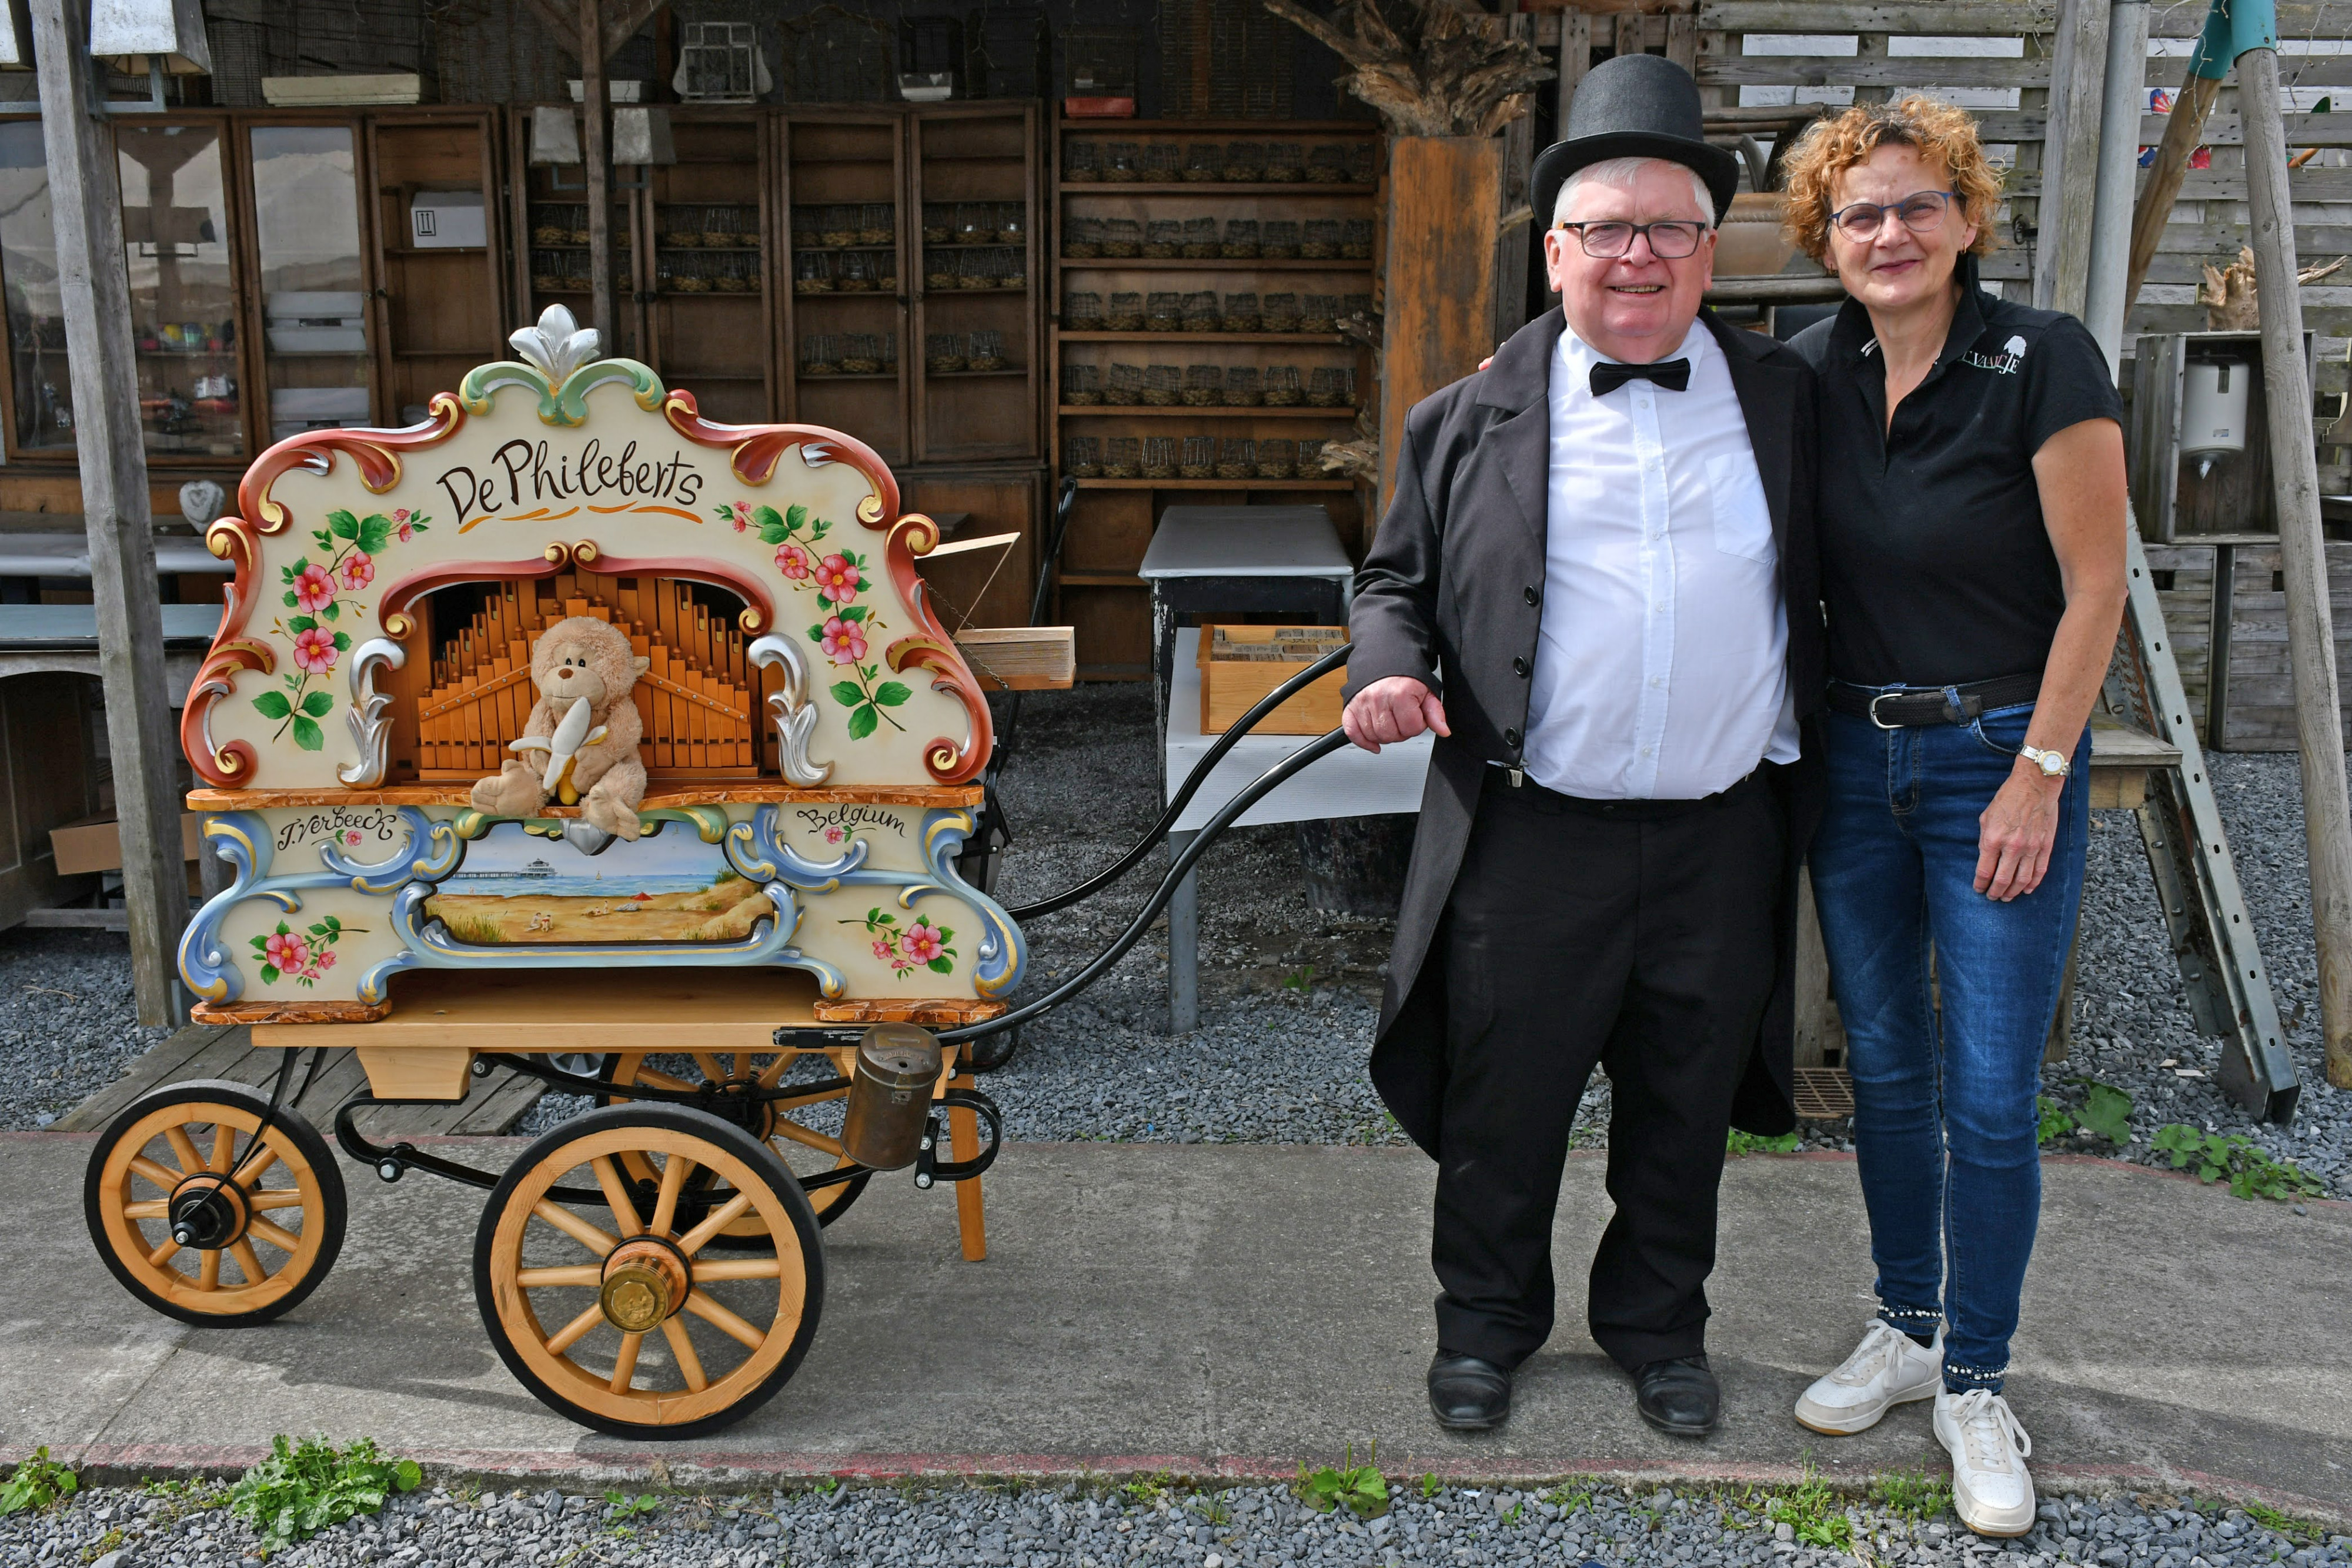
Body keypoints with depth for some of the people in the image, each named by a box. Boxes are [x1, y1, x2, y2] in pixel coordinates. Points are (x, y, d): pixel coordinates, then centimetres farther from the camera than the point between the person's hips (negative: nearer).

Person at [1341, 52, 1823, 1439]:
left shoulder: (1787, 401, 6)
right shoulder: (1473, 420, 1)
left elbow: (1833, 587, 14)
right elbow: (1396, 579, 8)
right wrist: (1390, 668, -13)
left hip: (1725, 840, 2)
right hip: (1534, 839, -1)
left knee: (1684, 1112, 16)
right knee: (1503, 1106, 10)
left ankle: (1660, 1326, 39)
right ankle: (1487, 1321, 34)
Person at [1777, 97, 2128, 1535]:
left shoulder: (2043, 362, -13)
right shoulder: (1811, 372, 2)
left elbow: (2095, 585, -11)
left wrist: (2038, 779, -13)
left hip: (2001, 755, -4)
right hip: (1856, 755, 5)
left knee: (1990, 1096, 0)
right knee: (1886, 1071, 14)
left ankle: (1977, 1385, 17)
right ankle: (1906, 1332, 31)